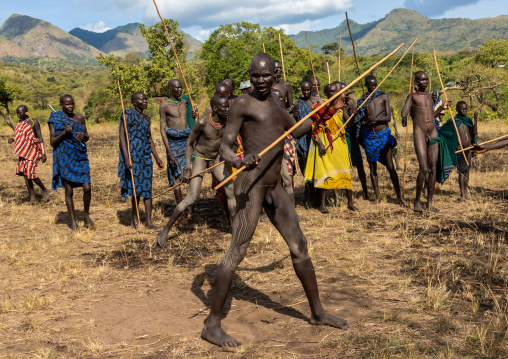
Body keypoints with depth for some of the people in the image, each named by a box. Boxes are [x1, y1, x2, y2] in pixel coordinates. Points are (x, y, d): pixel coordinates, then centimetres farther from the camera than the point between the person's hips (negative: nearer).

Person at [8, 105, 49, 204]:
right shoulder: (20, 123, 12)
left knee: (30, 173, -13)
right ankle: (32, 196, 8)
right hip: (23, 151, 7)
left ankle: (45, 190, 8)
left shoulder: (33, 122, -10)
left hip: (32, 151, -7)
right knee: (25, 173, 3)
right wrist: (12, 140, 2)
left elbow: (40, 137, -12)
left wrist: (43, 153, -19)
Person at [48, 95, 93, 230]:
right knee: (69, 190, 2)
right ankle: (72, 221, 13)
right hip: (65, 157, -2)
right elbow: (52, 142, -4)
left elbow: (87, 137, 15)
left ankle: (86, 216, 15)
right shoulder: (55, 119, -1)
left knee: (87, 188, -7)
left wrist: (84, 135, -8)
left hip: (80, 157, 2)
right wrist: (64, 133, -20)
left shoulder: (79, 118, 8)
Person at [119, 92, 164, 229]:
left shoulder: (147, 118, 15)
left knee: (147, 188, 2)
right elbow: (122, 136, -12)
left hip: (146, 156, 6)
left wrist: (157, 158, 18)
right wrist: (127, 158, -20)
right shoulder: (128, 115, -6)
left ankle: (148, 220, 5)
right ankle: (134, 216, 16)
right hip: (133, 156, -6)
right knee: (137, 188, -2)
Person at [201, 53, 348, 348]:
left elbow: (296, 130, 35)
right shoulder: (243, 104, -6)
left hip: (274, 187, 8)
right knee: (237, 251, -11)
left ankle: (318, 312, 27)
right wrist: (237, 161, -32)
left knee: (299, 246, 12)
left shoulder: (274, 102, 17)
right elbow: (225, 147, -12)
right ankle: (212, 325, -3)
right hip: (251, 184, -8)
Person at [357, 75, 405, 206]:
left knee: (390, 166, -6)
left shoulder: (383, 97, 4)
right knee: (372, 167, 6)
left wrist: (376, 119, -23)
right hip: (369, 135, 2)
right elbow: (361, 120, 7)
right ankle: (377, 195, 16)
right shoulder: (362, 100, 8)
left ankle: (399, 195, 1)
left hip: (383, 133, -2)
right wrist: (366, 122, -17)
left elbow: (388, 117, -4)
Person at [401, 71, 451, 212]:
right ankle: (417, 201, 0)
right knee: (424, 169, -15)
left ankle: (430, 202, 12)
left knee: (433, 169, 4)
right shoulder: (413, 96, -1)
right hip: (419, 132, -6)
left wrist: (441, 108, 20)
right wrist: (411, 94, -14)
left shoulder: (429, 96, 18)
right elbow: (404, 113, -17)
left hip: (432, 132, 6)